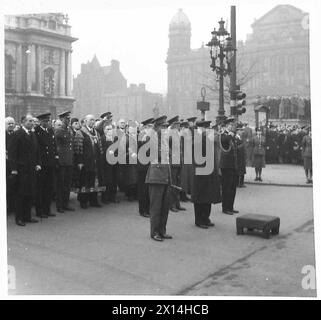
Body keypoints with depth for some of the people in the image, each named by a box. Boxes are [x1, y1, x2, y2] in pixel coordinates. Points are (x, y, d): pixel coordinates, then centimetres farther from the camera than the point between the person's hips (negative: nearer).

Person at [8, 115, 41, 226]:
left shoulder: (33, 135, 14)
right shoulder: (17, 134, -9)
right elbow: (12, 152, -12)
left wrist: (38, 163, 8)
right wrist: (14, 168, -15)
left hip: (32, 169, 7)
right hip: (21, 169, -7)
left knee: (30, 194, 10)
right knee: (21, 194, 0)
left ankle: (27, 216, 20)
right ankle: (19, 218, 10)